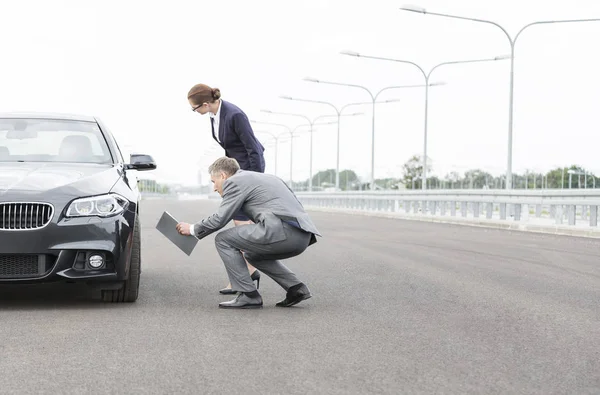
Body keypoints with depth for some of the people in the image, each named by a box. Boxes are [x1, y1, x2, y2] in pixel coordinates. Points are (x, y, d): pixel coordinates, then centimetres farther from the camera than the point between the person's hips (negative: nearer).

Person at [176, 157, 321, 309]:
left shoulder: (235, 181, 5)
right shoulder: (265, 177, 31)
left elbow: (219, 218, 0)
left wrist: (193, 229, 18)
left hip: (282, 230, -9)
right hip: (303, 236, 9)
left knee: (223, 240, 4)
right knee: (253, 255, 32)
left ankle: (248, 295, 3)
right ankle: (296, 288, 19)